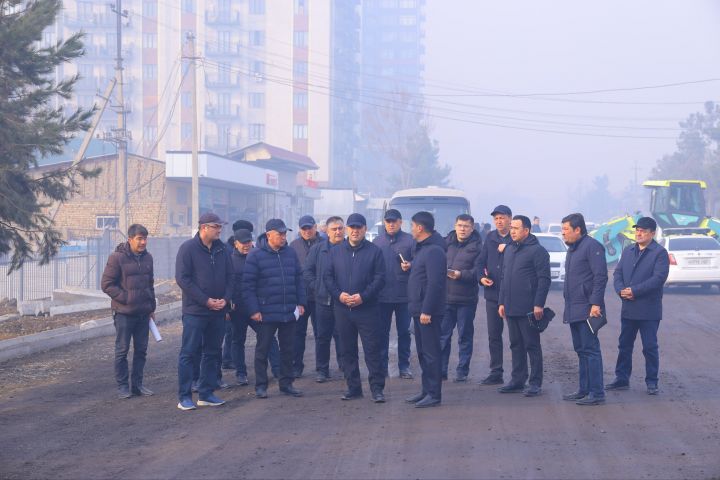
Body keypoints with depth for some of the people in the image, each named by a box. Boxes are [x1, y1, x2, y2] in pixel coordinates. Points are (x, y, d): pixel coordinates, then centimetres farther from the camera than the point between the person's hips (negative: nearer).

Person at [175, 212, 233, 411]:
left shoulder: (223, 249, 8)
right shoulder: (188, 248, -7)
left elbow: (229, 276, 13)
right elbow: (182, 278, -12)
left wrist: (226, 299, -5)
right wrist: (205, 301, -16)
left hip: (218, 311, 6)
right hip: (194, 311, -6)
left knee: (213, 353, 10)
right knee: (188, 353, -3)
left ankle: (206, 394, 18)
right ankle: (184, 397, 1)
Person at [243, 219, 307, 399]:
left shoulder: (290, 253, 7)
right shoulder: (255, 255, -7)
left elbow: (299, 279, 12)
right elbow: (248, 285, -8)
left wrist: (301, 302, 4)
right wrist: (253, 310, -13)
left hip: (289, 312, 4)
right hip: (266, 313, -4)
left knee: (287, 349, 11)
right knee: (262, 350, 4)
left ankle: (286, 384, 21)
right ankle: (261, 385, 13)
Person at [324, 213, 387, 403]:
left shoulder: (374, 251, 0)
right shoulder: (336, 251, 10)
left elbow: (380, 278, -5)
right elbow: (328, 276, 8)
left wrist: (363, 296, -16)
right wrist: (339, 294, -9)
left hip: (367, 308, -4)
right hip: (342, 309, 4)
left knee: (372, 349, -4)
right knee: (347, 350, 9)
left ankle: (377, 388, 1)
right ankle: (353, 387, 18)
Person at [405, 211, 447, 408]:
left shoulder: (434, 251, -17)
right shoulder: (422, 248, 15)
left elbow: (435, 283, -23)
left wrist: (427, 310, -24)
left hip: (428, 311, -10)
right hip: (420, 309, 10)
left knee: (431, 352, -5)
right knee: (422, 352, 15)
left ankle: (434, 394, 0)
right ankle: (427, 390, 22)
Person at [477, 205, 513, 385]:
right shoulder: (490, 238, 12)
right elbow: (481, 261, 14)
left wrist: (505, 250, -17)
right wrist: (482, 277, -2)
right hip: (492, 294, 6)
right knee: (493, 335, 11)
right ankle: (496, 373, 20)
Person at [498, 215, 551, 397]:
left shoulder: (537, 250, -9)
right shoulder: (510, 250, 16)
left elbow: (544, 279, -13)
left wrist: (538, 304, -19)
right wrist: (502, 302, 14)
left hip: (528, 309, -8)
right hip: (511, 308, 8)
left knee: (532, 345, -2)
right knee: (516, 345, 13)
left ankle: (535, 383, 3)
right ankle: (518, 380, 20)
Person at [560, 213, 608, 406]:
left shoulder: (591, 246, -12)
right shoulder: (572, 249, 18)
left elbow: (601, 276, -18)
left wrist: (596, 303, -23)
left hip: (587, 309, -10)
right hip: (574, 310, 10)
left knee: (590, 350, -8)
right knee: (581, 351, 14)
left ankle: (596, 393, -7)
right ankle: (584, 390, 20)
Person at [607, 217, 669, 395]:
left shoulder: (659, 253, -7)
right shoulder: (628, 251, 14)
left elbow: (659, 277, -17)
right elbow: (617, 273, 9)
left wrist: (634, 291, -19)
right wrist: (621, 290, -11)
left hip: (649, 310, -6)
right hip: (628, 308, 6)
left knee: (650, 347, 0)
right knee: (624, 345, 11)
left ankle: (651, 382, 9)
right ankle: (622, 379, 20)